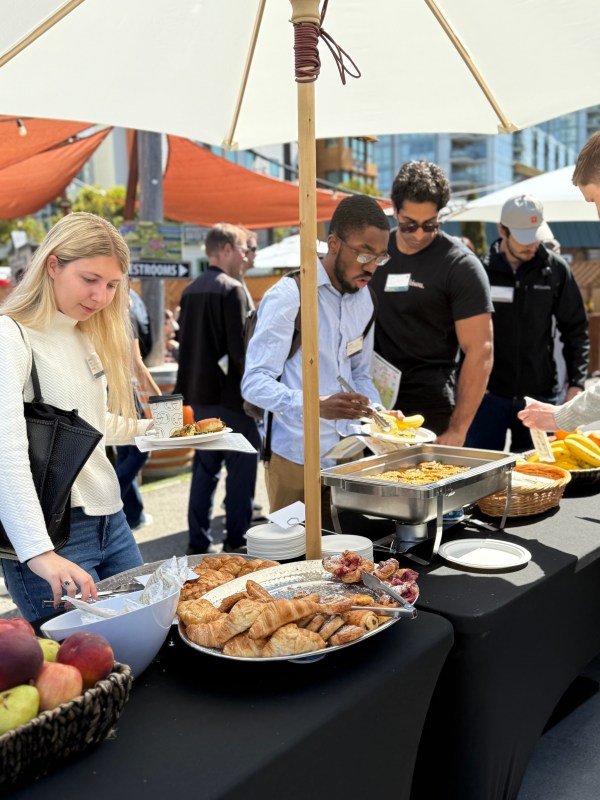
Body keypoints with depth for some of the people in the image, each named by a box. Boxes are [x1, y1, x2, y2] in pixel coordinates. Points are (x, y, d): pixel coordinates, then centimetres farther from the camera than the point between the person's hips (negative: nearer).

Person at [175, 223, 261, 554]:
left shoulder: (190, 291, 12)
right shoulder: (232, 289, -13)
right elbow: (240, 347, -18)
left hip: (198, 393, 8)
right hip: (229, 394, -8)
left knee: (204, 468, 13)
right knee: (241, 468, 2)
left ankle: (199, 541, 18)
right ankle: (237, 540, 7)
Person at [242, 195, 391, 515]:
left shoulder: (363, 296, 8)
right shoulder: (288, 296, -14)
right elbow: (255, 383, -20)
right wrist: (317, 405, -35)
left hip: (347, 451, 6)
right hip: (296, 457, -6)